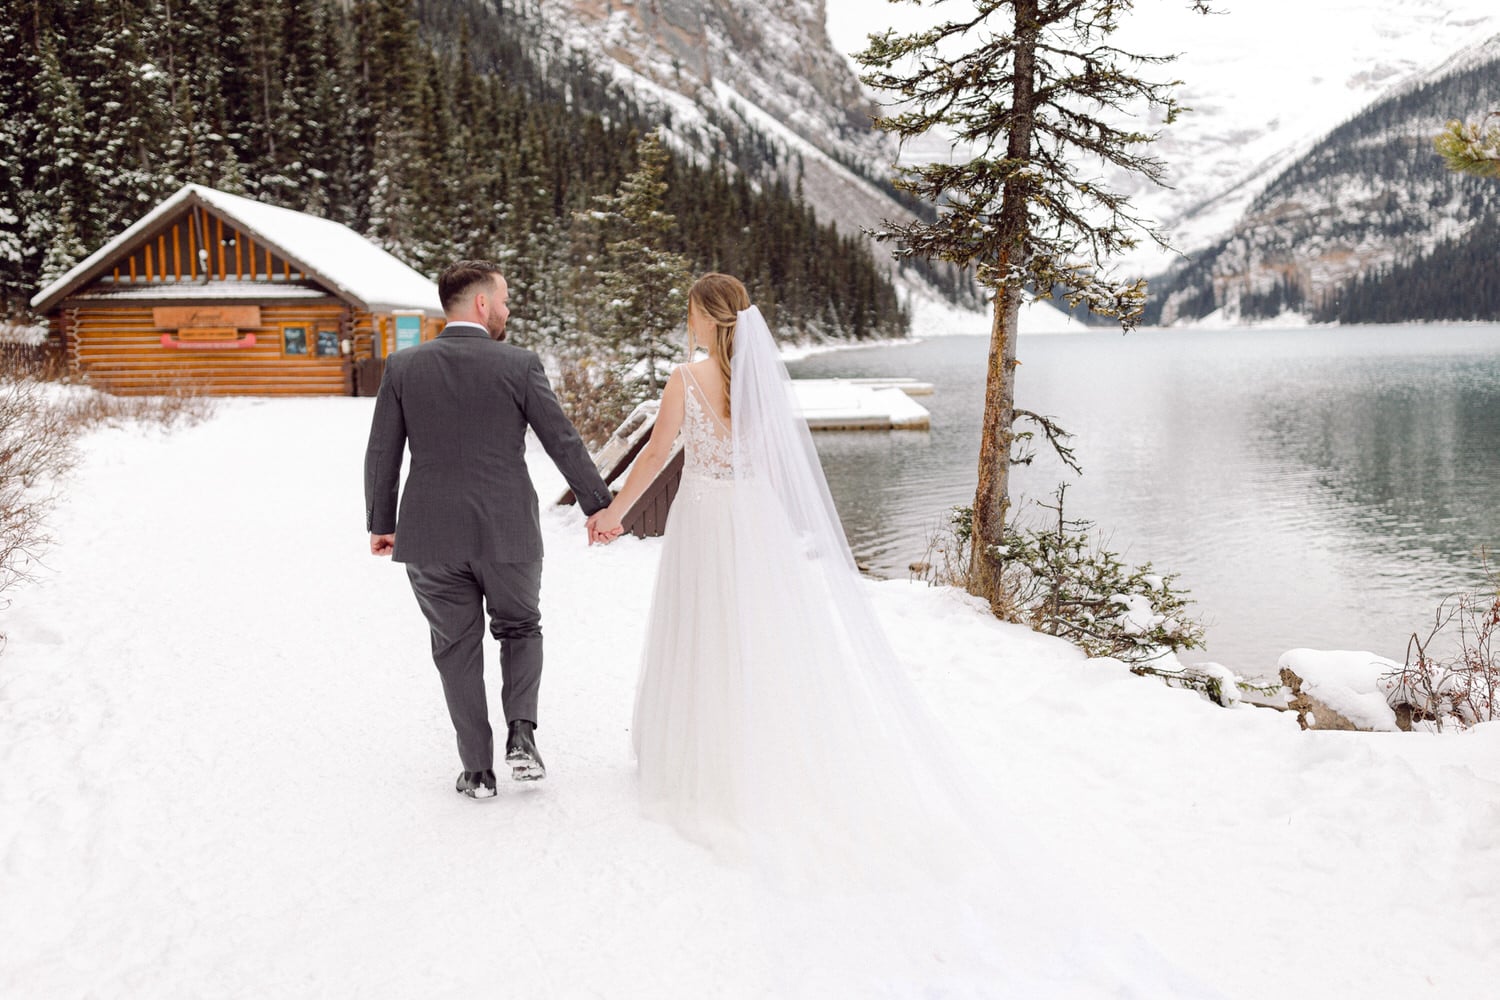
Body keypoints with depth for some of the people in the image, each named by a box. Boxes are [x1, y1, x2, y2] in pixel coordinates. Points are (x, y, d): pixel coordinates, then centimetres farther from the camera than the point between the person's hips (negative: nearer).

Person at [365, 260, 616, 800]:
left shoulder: (403, 366, -1)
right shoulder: (520, 365, -6)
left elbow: (382, 455, 2)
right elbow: (564, 443, -3)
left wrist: (381, 523, 14)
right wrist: (598, 505, 8)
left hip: (431, 537, 1)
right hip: (508, 533, -1)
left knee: (457, 650, 14)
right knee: (520, 630, 22)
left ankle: (478, 770, 17)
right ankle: (521, 732, 4)